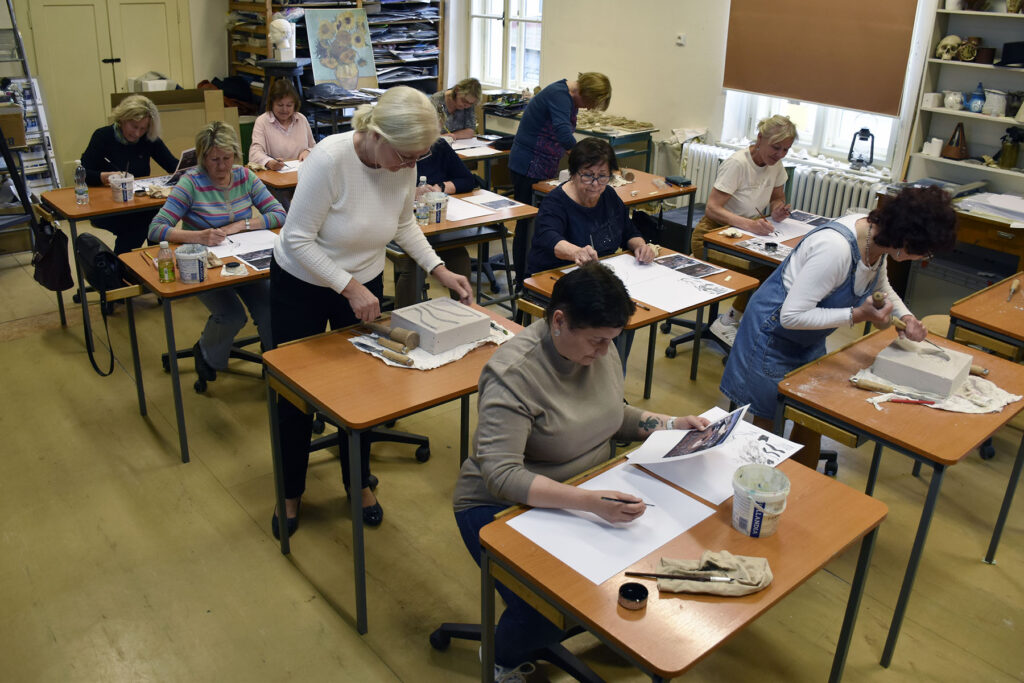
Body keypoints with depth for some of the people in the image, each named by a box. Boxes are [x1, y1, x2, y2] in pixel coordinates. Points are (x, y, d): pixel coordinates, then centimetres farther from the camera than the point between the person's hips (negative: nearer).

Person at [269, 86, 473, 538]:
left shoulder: (404, 165, -14)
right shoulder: (329, 158, -31)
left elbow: (405, 223, 5)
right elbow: (297, 239, -26)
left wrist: (438, 269, -5)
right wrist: (349, 287, -29)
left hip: (364, 284, 4)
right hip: (301, 285, -4)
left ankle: (359, 483, 33)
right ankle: (290, 494, 31)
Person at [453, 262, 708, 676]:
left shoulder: (600, 351, -2)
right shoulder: (515, 372, -26)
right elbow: (501, 475, -32)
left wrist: (670, 424, 0)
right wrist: (590, 502, -41)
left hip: (586, 493, 7)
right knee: (546, 614, -25)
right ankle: (500, 661, 10)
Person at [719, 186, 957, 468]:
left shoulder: (876, 238, -9)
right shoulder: (836, 248, -36)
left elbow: (881, 286, 14)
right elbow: (792, 316, -34)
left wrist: (906, 316, -4)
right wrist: (856, 315, -32)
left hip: (810, 340, 9)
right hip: (775, 336, -9)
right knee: (770, 423, 3)